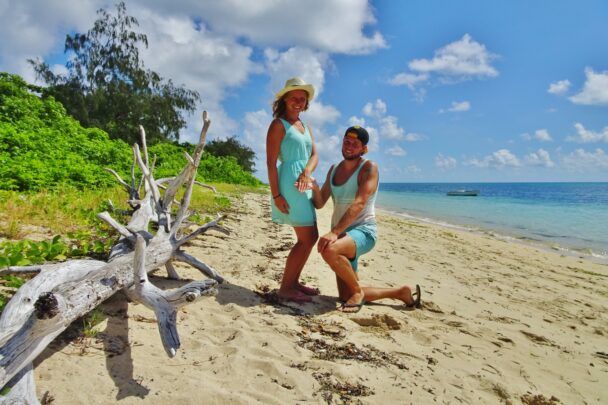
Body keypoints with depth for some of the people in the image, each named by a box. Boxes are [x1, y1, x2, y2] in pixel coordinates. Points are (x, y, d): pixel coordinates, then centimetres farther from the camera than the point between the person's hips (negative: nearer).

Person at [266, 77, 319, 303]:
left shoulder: (305, 127, 19)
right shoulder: (279, 124, -5)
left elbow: (314, 155, 9)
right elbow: (271, 162, -12)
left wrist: (307, 173, -13)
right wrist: (276, 195, -19)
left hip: (304, 185, 9)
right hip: (289, 185, -9)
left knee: (311, 237, 11)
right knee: (307, 238, -9)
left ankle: (293, 282, 22)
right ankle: (285, 288, 2)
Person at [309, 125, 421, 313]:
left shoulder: (369, 168, -9)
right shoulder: (334, 170, 11)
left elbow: (359, 203, -24)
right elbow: (319, 204, 8)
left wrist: (334, 232, -35)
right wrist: (315, 188, -15)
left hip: (363, 231, -7)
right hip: (340, 235, 7)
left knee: (329, 250, -40)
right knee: (346, 297, 7)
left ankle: (357, 291, -12)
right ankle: (401, 292, 27)